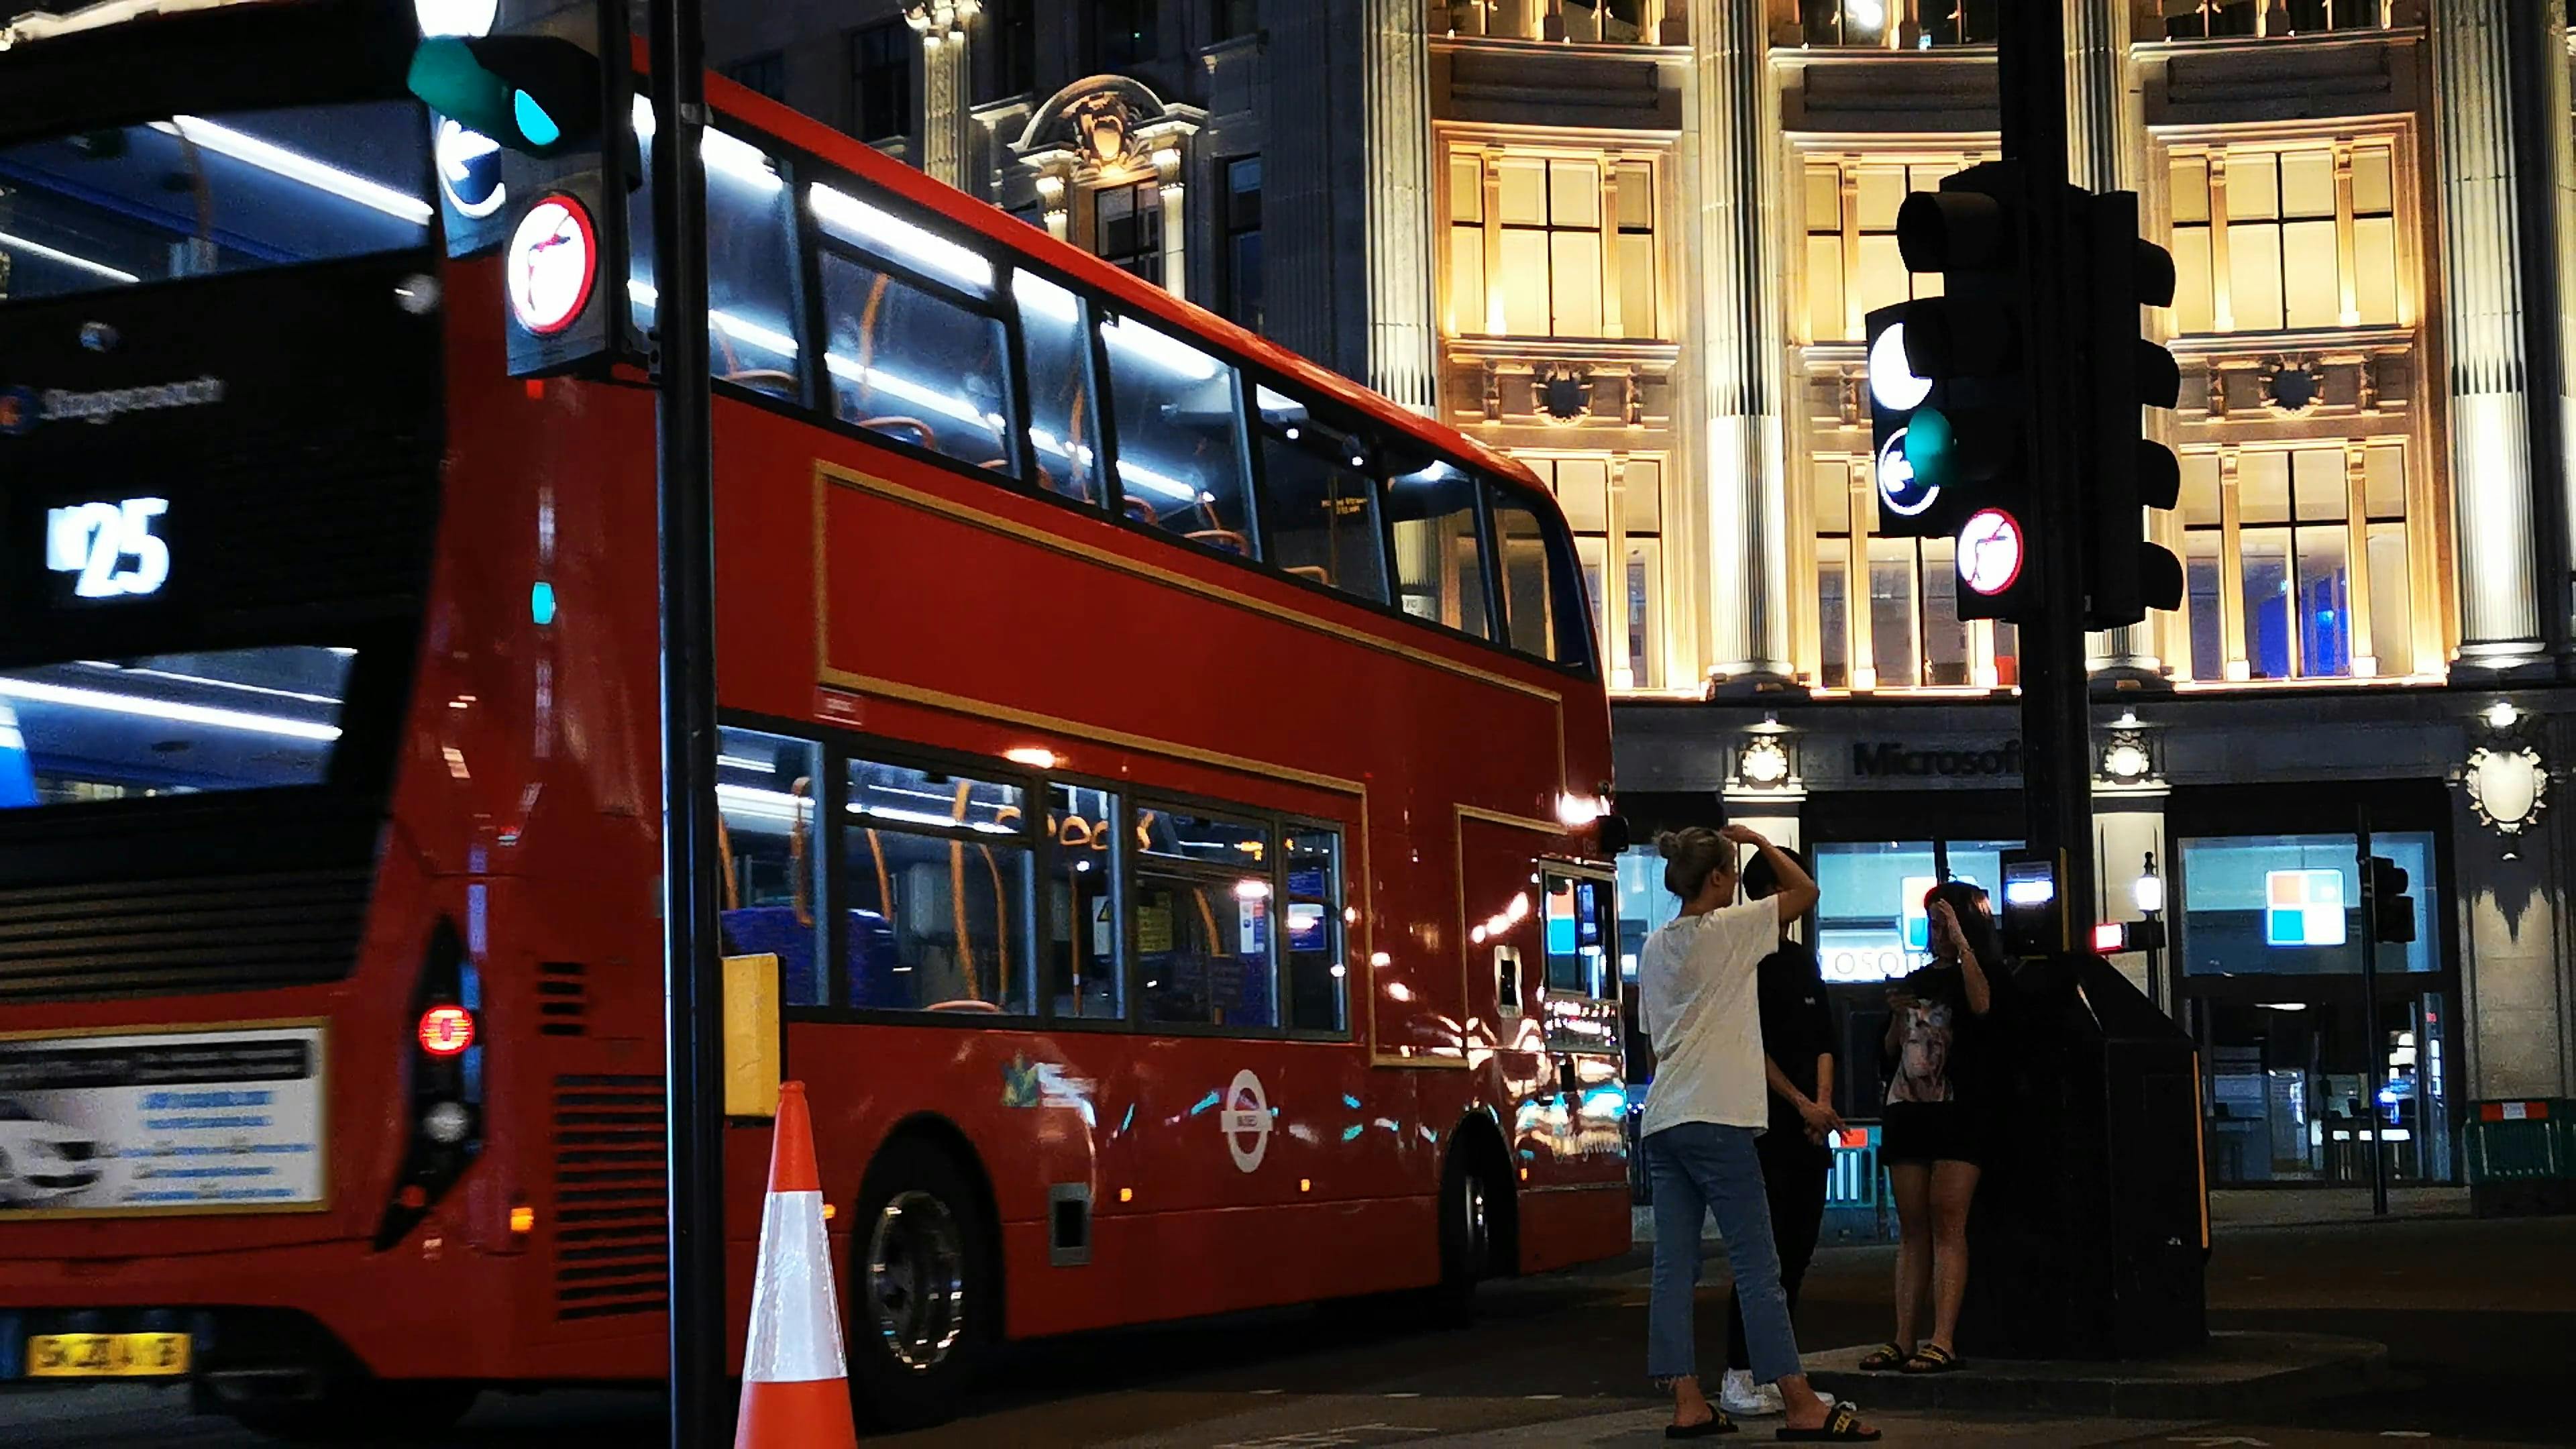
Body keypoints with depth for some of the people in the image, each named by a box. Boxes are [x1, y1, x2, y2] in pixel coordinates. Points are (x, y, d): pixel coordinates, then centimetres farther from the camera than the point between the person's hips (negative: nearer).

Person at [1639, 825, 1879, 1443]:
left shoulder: (1655, 946, 15)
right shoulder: (1728, 930, -6)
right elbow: (1805, 891, 1)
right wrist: (1757, 839, 13)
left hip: (1662, 1119, 8)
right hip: (1715, 1118, -8)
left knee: (1675, 1269, 4)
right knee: (1757, 1267, -6)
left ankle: (1687, 1404, 4)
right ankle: (1801, 1407, -5)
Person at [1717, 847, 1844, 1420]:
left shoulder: (1804, 961, 18)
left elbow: (1824, 1040, 17)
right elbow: (1751, 1046, -11)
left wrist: (1825, 1104, 2)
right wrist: (1802, 1104, -11)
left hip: (1810, 1131, 7)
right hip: (1766, 1125, -7)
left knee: (1798, 1250, 5)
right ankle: (1738, 1378, -8)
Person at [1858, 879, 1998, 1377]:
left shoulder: (1977, 975, 2)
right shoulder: (1915, 981, 19)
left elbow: (1981, 1005, -23)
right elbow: (1890, 1051, 23)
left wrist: (1960, 935, -20)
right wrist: (1897, 1016, 2)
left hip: (1959, 1111, -6)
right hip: (1907, 1108, 6)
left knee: (1947, 1223, -12)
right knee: (1912, 1228, 4)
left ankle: (1943, 1341, -16)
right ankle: (1904, 1339, 3)